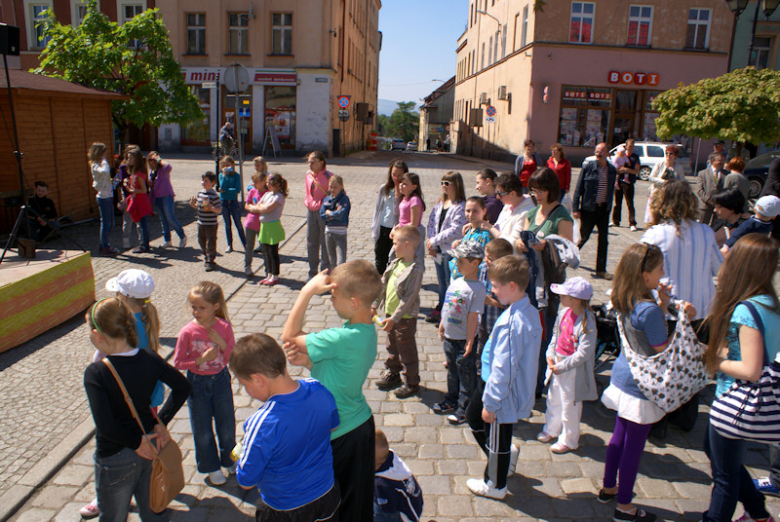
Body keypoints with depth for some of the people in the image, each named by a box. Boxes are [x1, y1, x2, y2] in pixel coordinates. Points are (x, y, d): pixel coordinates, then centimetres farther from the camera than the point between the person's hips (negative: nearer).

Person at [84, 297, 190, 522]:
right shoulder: (150, 359, -10)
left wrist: (136, 442, -15)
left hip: (115, 459, -5)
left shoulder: (95, 373, -24)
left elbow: (106, 426, -29)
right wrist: (161, 422, -1)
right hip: (151, 447, 5)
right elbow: (182, 386, -2)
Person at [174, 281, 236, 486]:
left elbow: (232, 358, -6)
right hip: (197, 383, -1)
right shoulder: (188, 332, -17)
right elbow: (178, 362, -10)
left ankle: (229, 459, 41)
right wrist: (201, 360, -23)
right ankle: (211, 466, 36)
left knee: (227, 425, 16)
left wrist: (222, 344, -24)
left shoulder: (224, 327, -13)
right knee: (203, 430, 14)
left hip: (221, 380, 1)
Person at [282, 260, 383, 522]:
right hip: (361, 422, 8)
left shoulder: (344, 339, -33)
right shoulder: (366, 331, -3)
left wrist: (308, 291, -21)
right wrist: (307, 360, -16)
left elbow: (289, 335, -21)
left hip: (340, 434, -8)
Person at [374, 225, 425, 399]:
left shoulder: (415, 270, -24)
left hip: (405, 318, -8)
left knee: (407, 352, 8)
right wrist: (375, 305, 13)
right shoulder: (395, 263, 1)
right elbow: (383, 284, 11)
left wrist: (395, 318, -26)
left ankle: (411, 382, 24)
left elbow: (409, 298, -26)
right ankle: (392, 373, 43)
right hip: (390, 314, 8)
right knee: (392, 347, 24)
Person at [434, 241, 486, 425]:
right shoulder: (456, 282, 3)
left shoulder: (478, 289, -20)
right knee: (452, 370, 22)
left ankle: (464, 408, 22)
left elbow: (473, 316, -20)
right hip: (449, 337, 7)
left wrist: (470, 341, -18)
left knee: (466, 374, 8)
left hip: (463, 340, -7)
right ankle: (451, 400, 40)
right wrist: (442, 326, 16)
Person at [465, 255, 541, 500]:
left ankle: (495, 485, 37)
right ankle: (507, 454, 43)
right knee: (473, 417, 27)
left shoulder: (510, 323, -33)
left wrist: (490, 402, -17)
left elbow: (503, 368, -29)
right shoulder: (530, 312, -3)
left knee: (496, 440, 14)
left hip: (502, 391, -9)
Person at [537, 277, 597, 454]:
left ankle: (568, 441, 30)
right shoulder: (564, 313, -3)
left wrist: (561, 366, -19)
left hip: (573, 370, -7)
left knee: (570, 406, 9)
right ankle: (551, 429, 45)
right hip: (557, 364, 7)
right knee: (553, 399, 23)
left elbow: (583, 353, -23)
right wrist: (550, 355, 0)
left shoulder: (587, 323, -25)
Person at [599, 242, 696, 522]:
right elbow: (663, 349, -19)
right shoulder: (649, 310, -26)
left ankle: (608, 488, 39)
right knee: (634, 444, 6)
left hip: (622, 378, 8)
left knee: (620, 436, 23)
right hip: (641, 386, -8)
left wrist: (662, 303, 4)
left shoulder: (626, 302, 0)